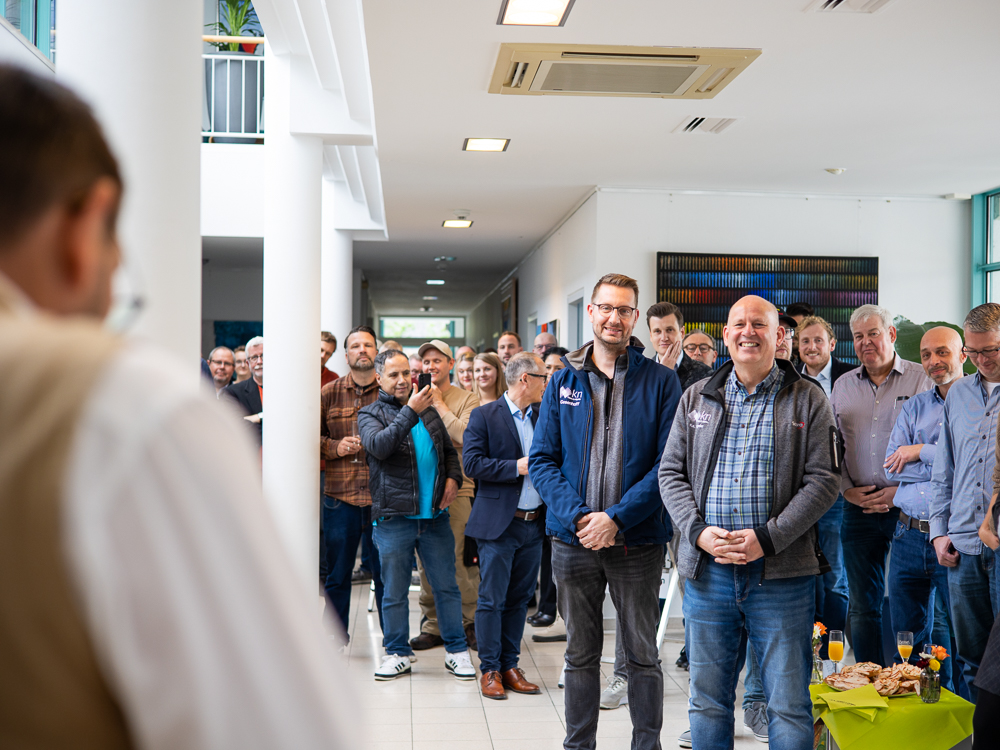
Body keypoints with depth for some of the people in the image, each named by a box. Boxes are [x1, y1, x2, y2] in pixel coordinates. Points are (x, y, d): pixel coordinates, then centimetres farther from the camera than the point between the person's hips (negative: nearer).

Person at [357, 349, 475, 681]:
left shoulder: (428, 411, 15)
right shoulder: (371, 414, 0)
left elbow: (449, 450, 24)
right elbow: (379, 445, -21)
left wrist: (453, 477, 5)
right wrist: (410, 412, -25)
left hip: (434, 516, 3)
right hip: (393, 519, -3)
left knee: (446, 586, 8)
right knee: (394, 592, 7)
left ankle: (456, 650, 20)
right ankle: (398, 653, 21)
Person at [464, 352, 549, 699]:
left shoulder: (543, 416, 12)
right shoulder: (484, 416, -4)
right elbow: (472, 464, -13)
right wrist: (517, 466, -17)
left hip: (534, 524, 6)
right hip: (499, 524, -5)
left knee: (520, 598, 11)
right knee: (492, 599, 0)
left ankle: (510, 665, 20)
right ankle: (490, 670, 10)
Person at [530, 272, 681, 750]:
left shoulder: (661, 382, -1)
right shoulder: (563, 382, 6)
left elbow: (668, 464, -7)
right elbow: (542, 460, 2)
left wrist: (616, 517, -16)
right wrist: (577, 515, -14)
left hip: (638, 541, -2)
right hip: (573, 539, 2)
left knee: (643, 654, 9)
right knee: (580, 653, 13)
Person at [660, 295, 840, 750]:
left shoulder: (808, 401, 2)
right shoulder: (697, 399, 11)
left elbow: (822, 481, -5)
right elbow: (671, 473, 8)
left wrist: (767, 538, -15)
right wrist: (698, 531, -8)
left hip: (780, 574, -2)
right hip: (707, 570, 3)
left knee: (789, 704, 3)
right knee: (708, 699, 12)